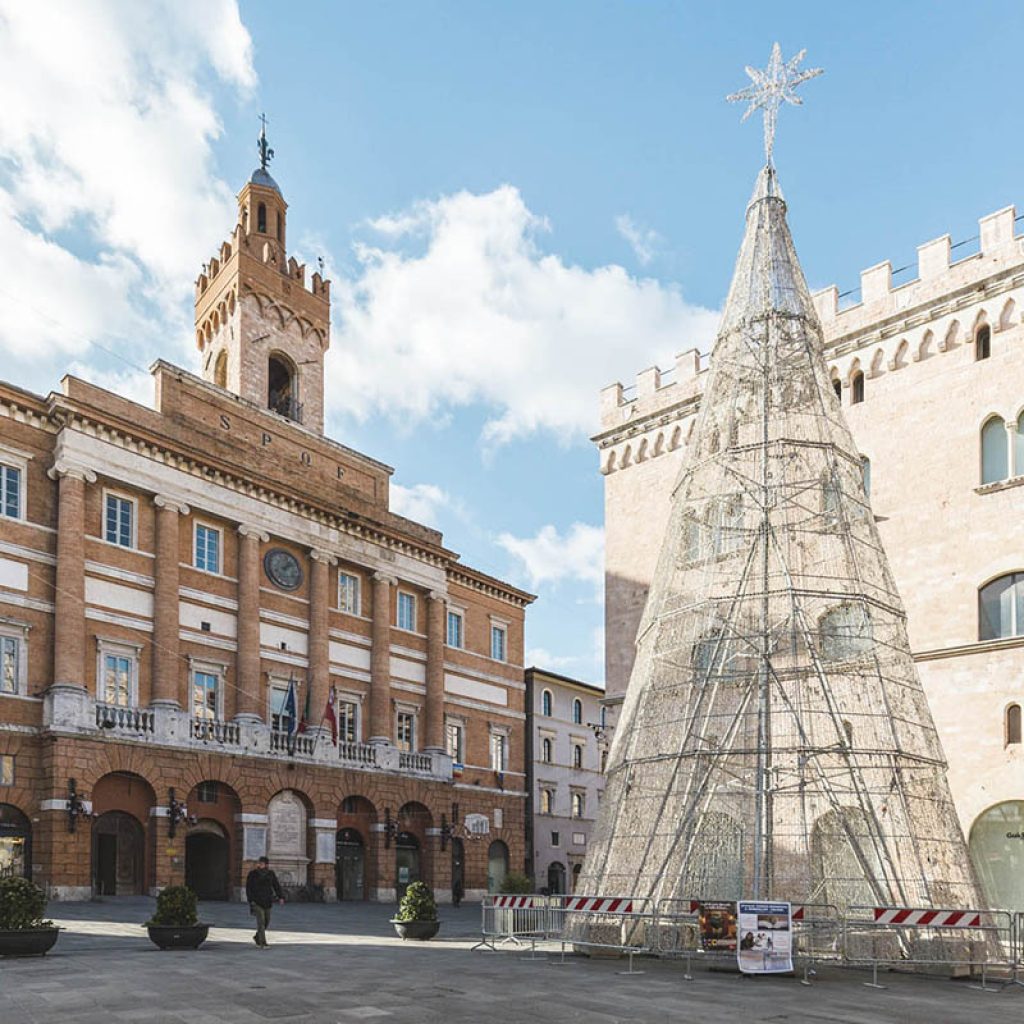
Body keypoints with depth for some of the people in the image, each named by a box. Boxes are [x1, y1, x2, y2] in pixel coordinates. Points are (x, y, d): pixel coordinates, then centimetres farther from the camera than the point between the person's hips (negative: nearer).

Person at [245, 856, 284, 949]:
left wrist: (281, 897, -11)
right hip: (256, 901, -5)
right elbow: (248, 888, -6)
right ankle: (262, 944, -12)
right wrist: (251, 901, -15)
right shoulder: (252, 874, -6)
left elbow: (276, 886, 1)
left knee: (266, 922, 9)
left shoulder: (270, 874, 4)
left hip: (267, 902, 5)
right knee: (261, 921, -13)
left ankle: (257, 937, 33)